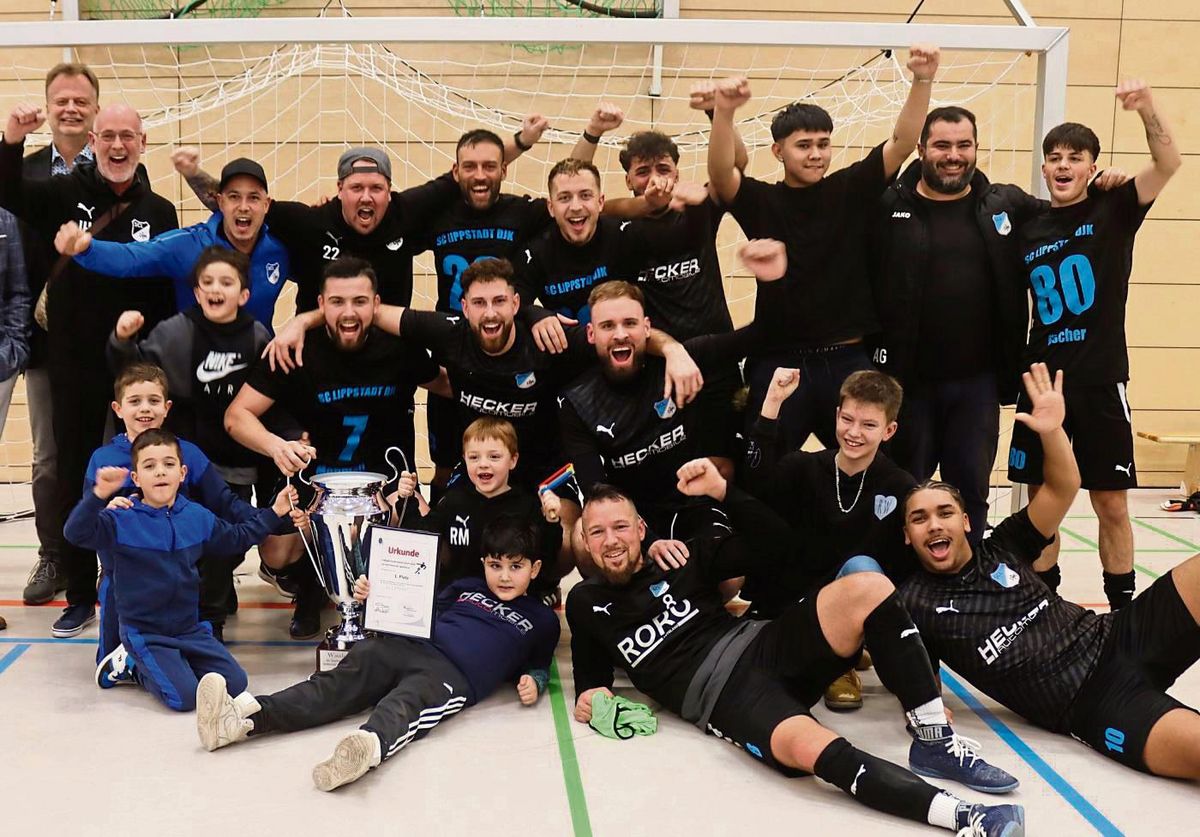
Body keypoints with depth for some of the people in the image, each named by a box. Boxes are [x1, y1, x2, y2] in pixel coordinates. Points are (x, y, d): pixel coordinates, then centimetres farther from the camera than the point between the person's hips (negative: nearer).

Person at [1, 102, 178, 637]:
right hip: (73, 365, 0)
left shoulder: (159, 212, 3)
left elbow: (171, 293, 2)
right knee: (74, 476, 9)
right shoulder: (66, 193, 2)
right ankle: (79, 593, 21)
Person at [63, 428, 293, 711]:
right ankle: (131, 665, 8)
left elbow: (237, 537, 19)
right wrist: (99, 494, -42)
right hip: (145, 632, -5)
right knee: (183, 697, -19)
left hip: (190, 628, 5)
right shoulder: (122, 520, -13)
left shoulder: (198, 517, 3)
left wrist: (274, 512, 14)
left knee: (235, 683, -3)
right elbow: (76, 533, -28)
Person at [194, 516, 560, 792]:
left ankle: (369, 746, -71)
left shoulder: (541, 619, 19)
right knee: (337, 685, -19)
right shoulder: (466, 587, 28)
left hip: (452, 673, -4)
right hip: (408, 645, 5)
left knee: (405, 703, -38)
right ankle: (244, 715, -38)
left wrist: (533, 681, 3)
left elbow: (538, 663, 26)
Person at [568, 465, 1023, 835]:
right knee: (808, 747, -38)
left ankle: (933, 741, -16)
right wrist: (590, 693, 2)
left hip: (765, 646, 4)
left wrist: (721, 490, -3)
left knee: (868, 589, -22)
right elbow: (592, 664, 26)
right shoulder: (585, 603, 14)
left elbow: (772, 539, 10)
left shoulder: (682, 561, 14)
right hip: (720, 693, -4)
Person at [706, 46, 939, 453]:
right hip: (780, 362, -2)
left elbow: (902, 143, -3)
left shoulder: (851, 190, 6)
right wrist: (723, 112, -35)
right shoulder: (762, 202, 0)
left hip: (849, 361, 2)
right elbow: (720, 174, -18)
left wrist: (922, 81, -18)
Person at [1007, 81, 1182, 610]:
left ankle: (1122, 606, 16)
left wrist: (1146, 107, -28)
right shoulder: (1028, 231, 7)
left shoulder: (1113, 211, 1)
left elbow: (1168, 163, -14)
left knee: (1111, 503, 3)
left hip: (1100, 381, -2)